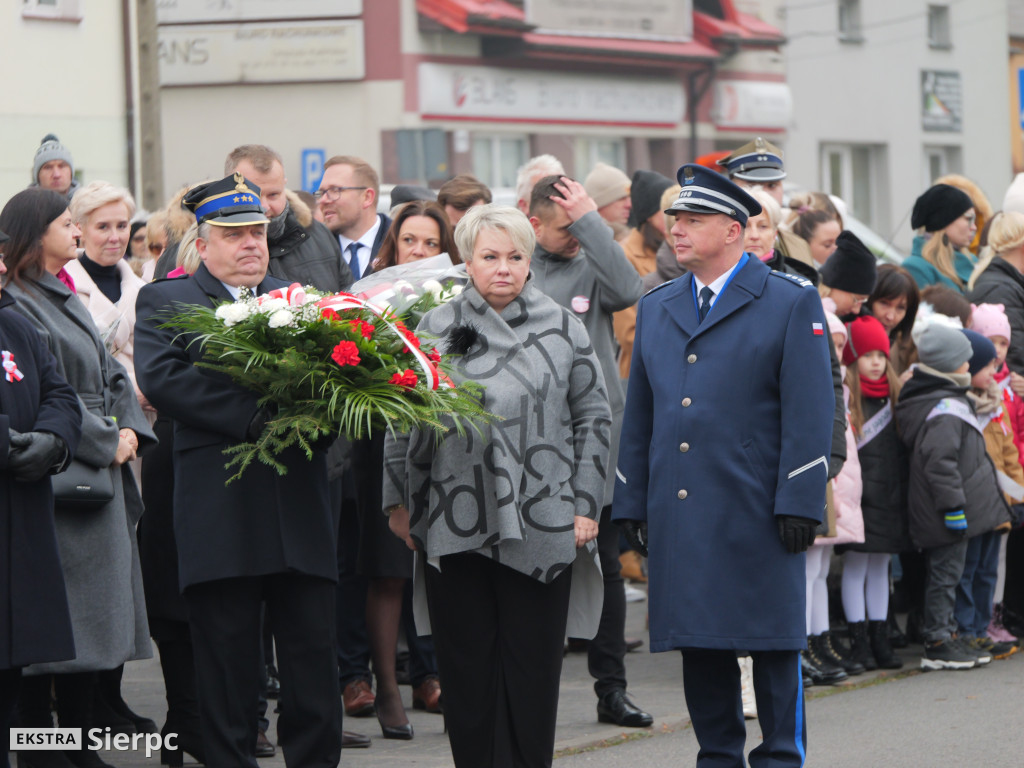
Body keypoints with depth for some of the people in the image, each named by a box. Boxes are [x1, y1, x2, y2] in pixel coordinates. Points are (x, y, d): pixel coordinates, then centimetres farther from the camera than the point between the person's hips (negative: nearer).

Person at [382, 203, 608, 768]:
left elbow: (593, 417, 7)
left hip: (541, 526, -1)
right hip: (455, 525, 1)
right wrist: (398, 501, 8)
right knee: (466, 662, 2)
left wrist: (585, 505, 1)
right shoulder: (435, 328, 8)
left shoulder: (562, 329, 6)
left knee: (531, 662, 1)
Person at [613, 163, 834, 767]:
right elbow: (639, 415, 18)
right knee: (698, 643, 8)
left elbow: (810, 415, -5)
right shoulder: (656, 308, 16)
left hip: (757, 515, -5)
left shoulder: (792, 303, 0)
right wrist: (632, 504, 12)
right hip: (680, 517, 5)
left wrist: (799, 505, -12)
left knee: (773, 642, 0)